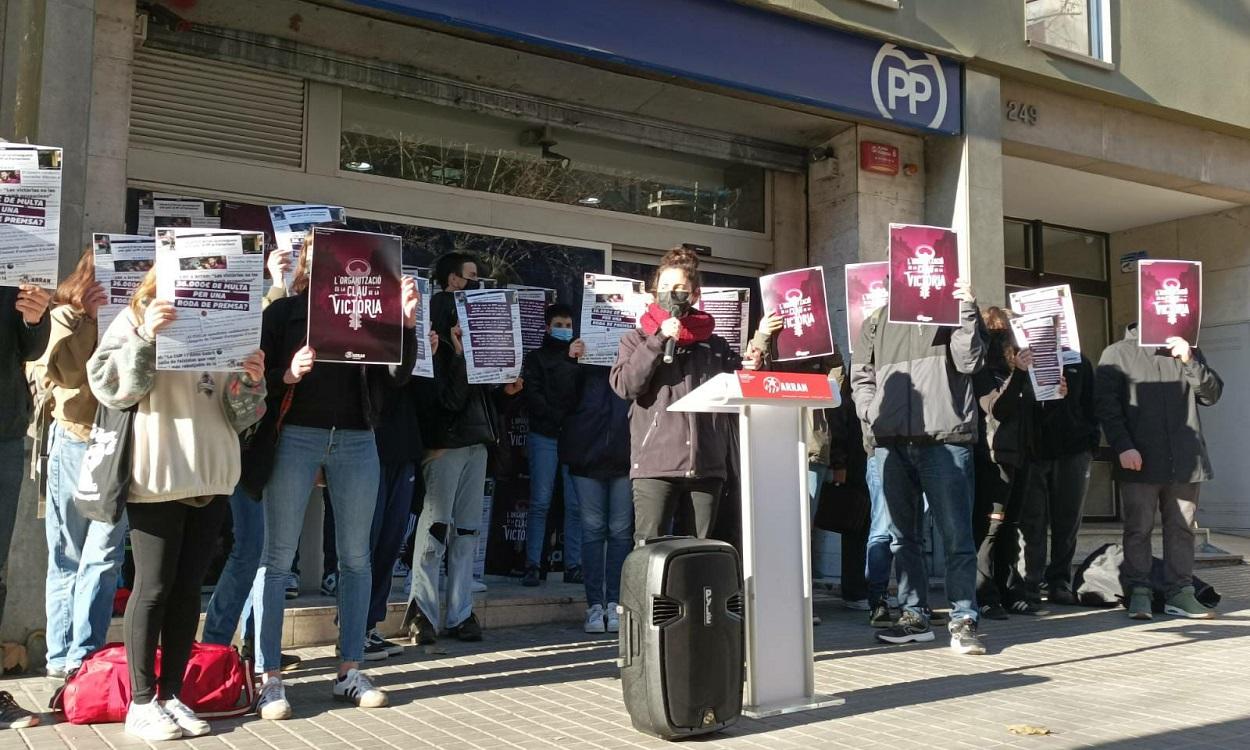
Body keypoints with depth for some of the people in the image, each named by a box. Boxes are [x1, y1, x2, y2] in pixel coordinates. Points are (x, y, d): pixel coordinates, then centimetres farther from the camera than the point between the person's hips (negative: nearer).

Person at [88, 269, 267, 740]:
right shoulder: (137, 319, 4)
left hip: (211, 476, 5)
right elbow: (108, 386, -9)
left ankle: (171, 695, 17)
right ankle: (141, 702, 9)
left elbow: (238, 415, 15)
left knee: (189, 588, 8)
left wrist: (252, 382, -5)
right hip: (157, 476, -5)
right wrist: (145, 339, -20)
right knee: (154, 587, -1)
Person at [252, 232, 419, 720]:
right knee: (277, 557, -1)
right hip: (296, 437, -2)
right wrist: (289, 374, -19)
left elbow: (397, 377, 3)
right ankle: (269, 676, 6)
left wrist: (407, 324, -9)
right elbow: (260, 377, 1)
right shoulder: (284, 311, 5)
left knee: (356, 557, 7)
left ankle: (350, 671, 17)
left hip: (357, 440, 2)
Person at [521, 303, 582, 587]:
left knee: (576, 505, -2)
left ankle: (573, 566, 3)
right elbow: (531, 395, -1)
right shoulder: (537, 357, 12)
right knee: (540, 503, -4)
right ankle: (532, 566, -1)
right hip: (545, 437, -2)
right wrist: (558, 417, -11)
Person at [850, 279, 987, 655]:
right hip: (891, 442, 4)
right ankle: (913, 615, 20)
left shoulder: (952, 310, 8)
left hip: (945, 438, -4)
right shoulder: (877, 321, 17)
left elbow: (969, 362, -3)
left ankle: (963, 620, 2)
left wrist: (967, 312, -10)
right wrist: (872, 413, 1)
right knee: (903, 535, 10)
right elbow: (860, 376, 18)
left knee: (956, 533, -5)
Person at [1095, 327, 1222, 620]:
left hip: (1184, 461, 4)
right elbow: (1106, 405, -3)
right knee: (1138, 528, 0)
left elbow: (1212, 394, 8)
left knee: (1182, 528, 6)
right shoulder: (1117, 354, 5)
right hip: (1139, 461, -3)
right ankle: (1138, 593, 6)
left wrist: (1190, 360, -6)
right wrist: (1123, 447, -13)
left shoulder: (1187, 352, 17)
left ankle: (1179, 592, 12)